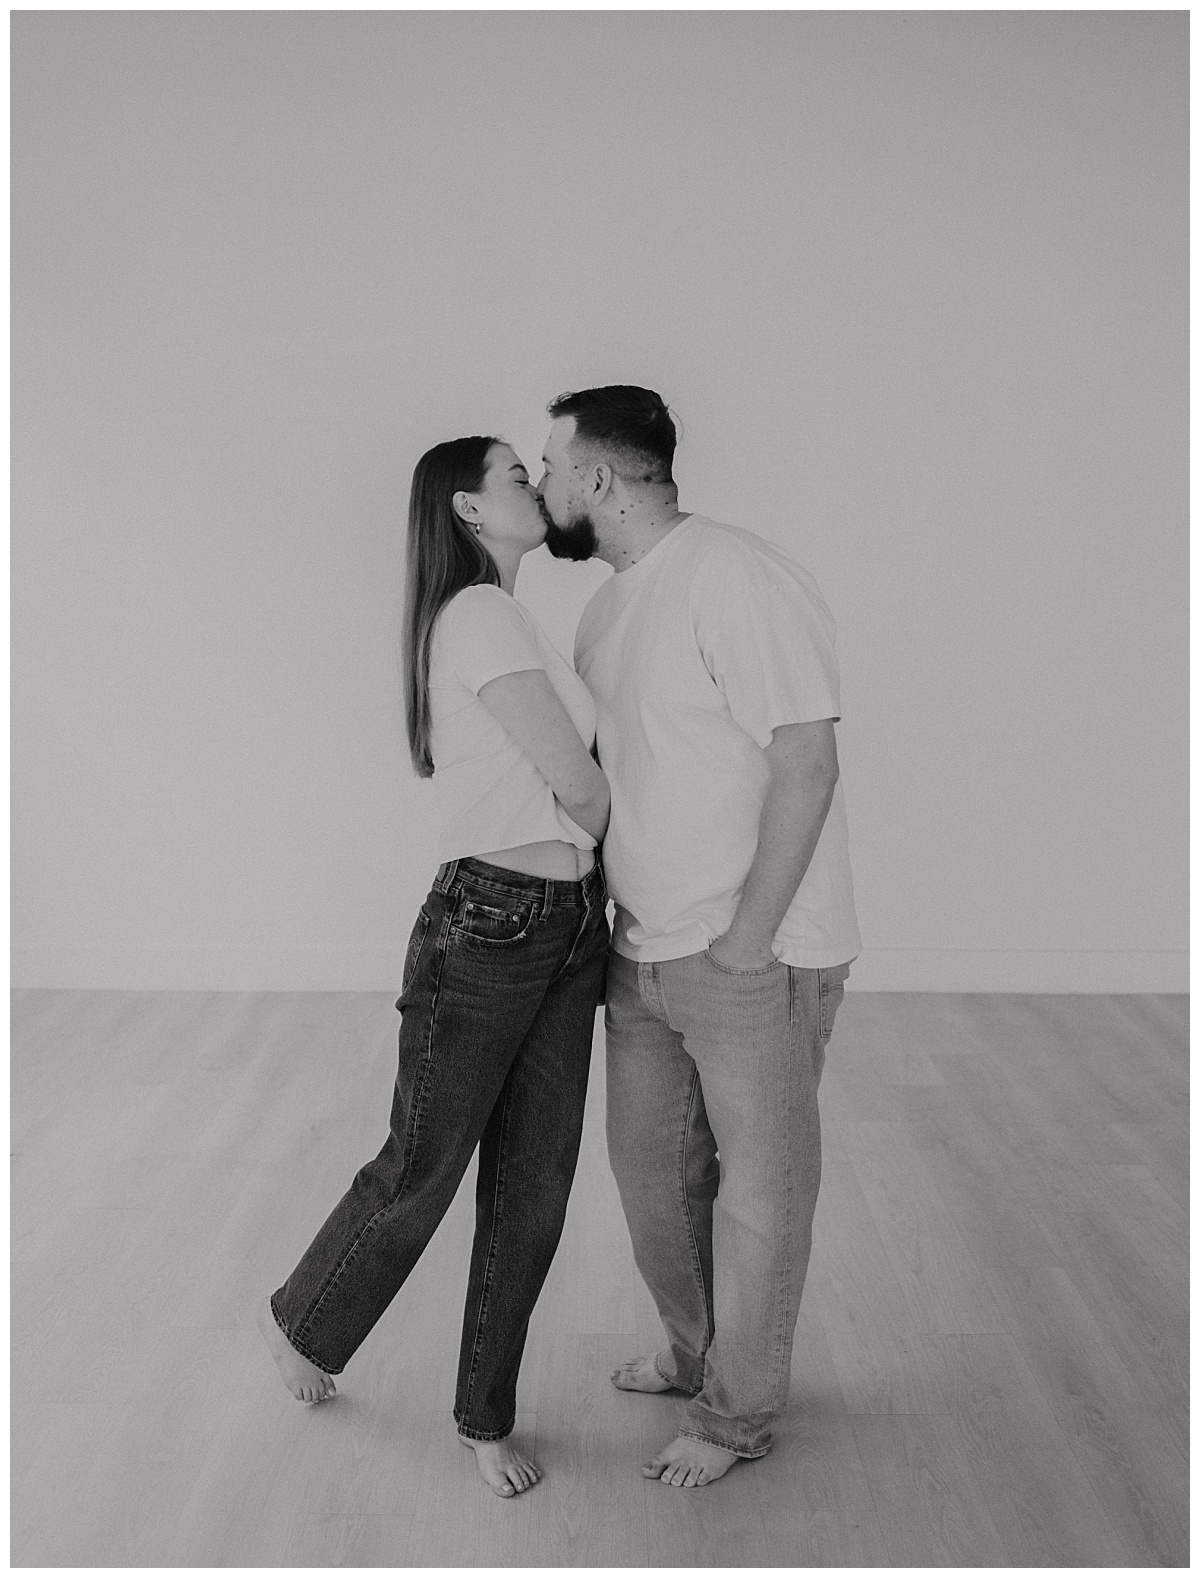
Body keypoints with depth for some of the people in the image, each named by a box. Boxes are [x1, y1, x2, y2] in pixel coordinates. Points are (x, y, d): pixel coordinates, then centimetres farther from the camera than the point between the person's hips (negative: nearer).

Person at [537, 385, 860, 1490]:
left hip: (757, 957, -9)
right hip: (645, 947, 9)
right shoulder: (610, 607, 10)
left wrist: (746, 938, -21)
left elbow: (806, 759, -21)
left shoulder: (741, 580, -18)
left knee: (758, 1189, 8)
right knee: (650, 1166, 20)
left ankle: (738, 1413, 26)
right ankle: (697, 1354, 42)